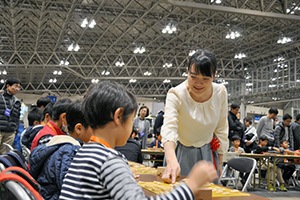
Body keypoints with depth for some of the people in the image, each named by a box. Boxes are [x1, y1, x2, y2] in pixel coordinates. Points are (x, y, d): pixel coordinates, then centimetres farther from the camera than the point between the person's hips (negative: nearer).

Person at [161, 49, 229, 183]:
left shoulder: (220, 92, -12)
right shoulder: (176, 94, -24)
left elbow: (221, 128, 1)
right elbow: (169, 127, -39)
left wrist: (220, 161, 5)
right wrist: (171, 160, -56)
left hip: (208, 153, 3)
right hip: (181, 153, -2)